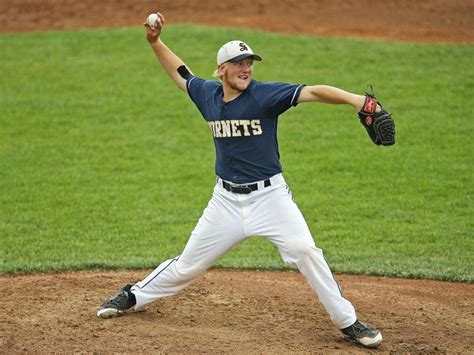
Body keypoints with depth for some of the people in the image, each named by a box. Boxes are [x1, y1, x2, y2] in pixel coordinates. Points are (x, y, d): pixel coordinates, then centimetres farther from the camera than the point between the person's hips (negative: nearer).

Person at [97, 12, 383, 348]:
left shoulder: (265, 94, -14)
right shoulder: (207, 94, 1)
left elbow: (313, 92, -28)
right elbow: (180, 72, 22)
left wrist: (353, 99, -43)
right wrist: (155, 42, 13)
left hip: (270, 195, -3)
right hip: (227, 200, 3)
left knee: (305, 250, -19)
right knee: (189, 263, 11)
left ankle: (348, 322, -7)